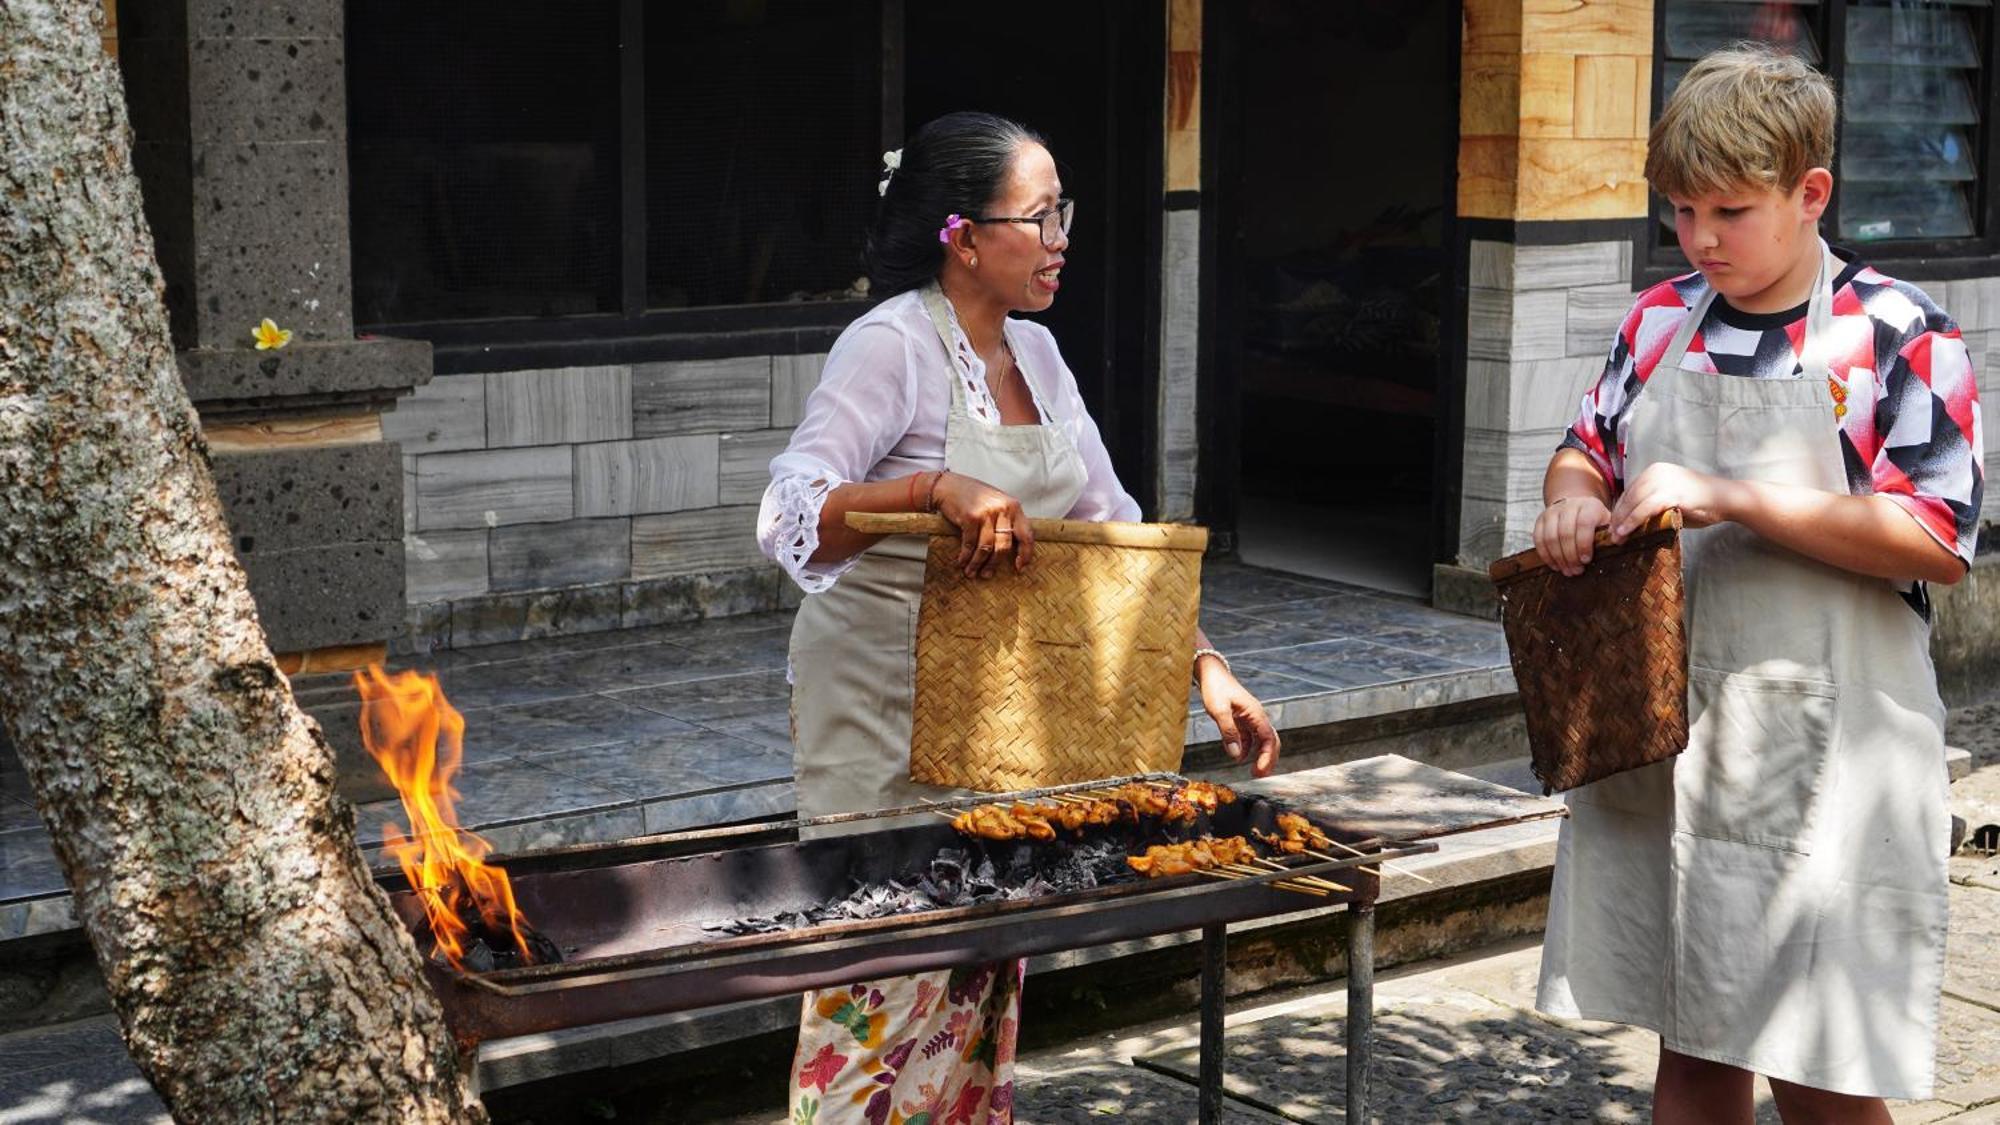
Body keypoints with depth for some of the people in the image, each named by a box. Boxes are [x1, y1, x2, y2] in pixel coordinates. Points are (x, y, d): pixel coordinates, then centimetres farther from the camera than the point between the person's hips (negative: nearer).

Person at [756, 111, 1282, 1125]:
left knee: (983, 979, 14)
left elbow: (1111, 527, 11)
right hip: (882, 702, -7)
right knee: (887, 984, -3)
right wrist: (938, 489, -43)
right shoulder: (893, 347, -17)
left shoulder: (1034, 355, 7)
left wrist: (1204, 663, 2)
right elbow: (788, 519, -28)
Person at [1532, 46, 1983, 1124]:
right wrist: (1572, 498, -3)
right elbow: (1586, 453, 22)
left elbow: (1937, 541, -14)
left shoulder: (1895, 335, -8)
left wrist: (1730, 499, -20)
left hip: (1818, 748, -5)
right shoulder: (1659, 323, 8)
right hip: (1654, 738, 5)